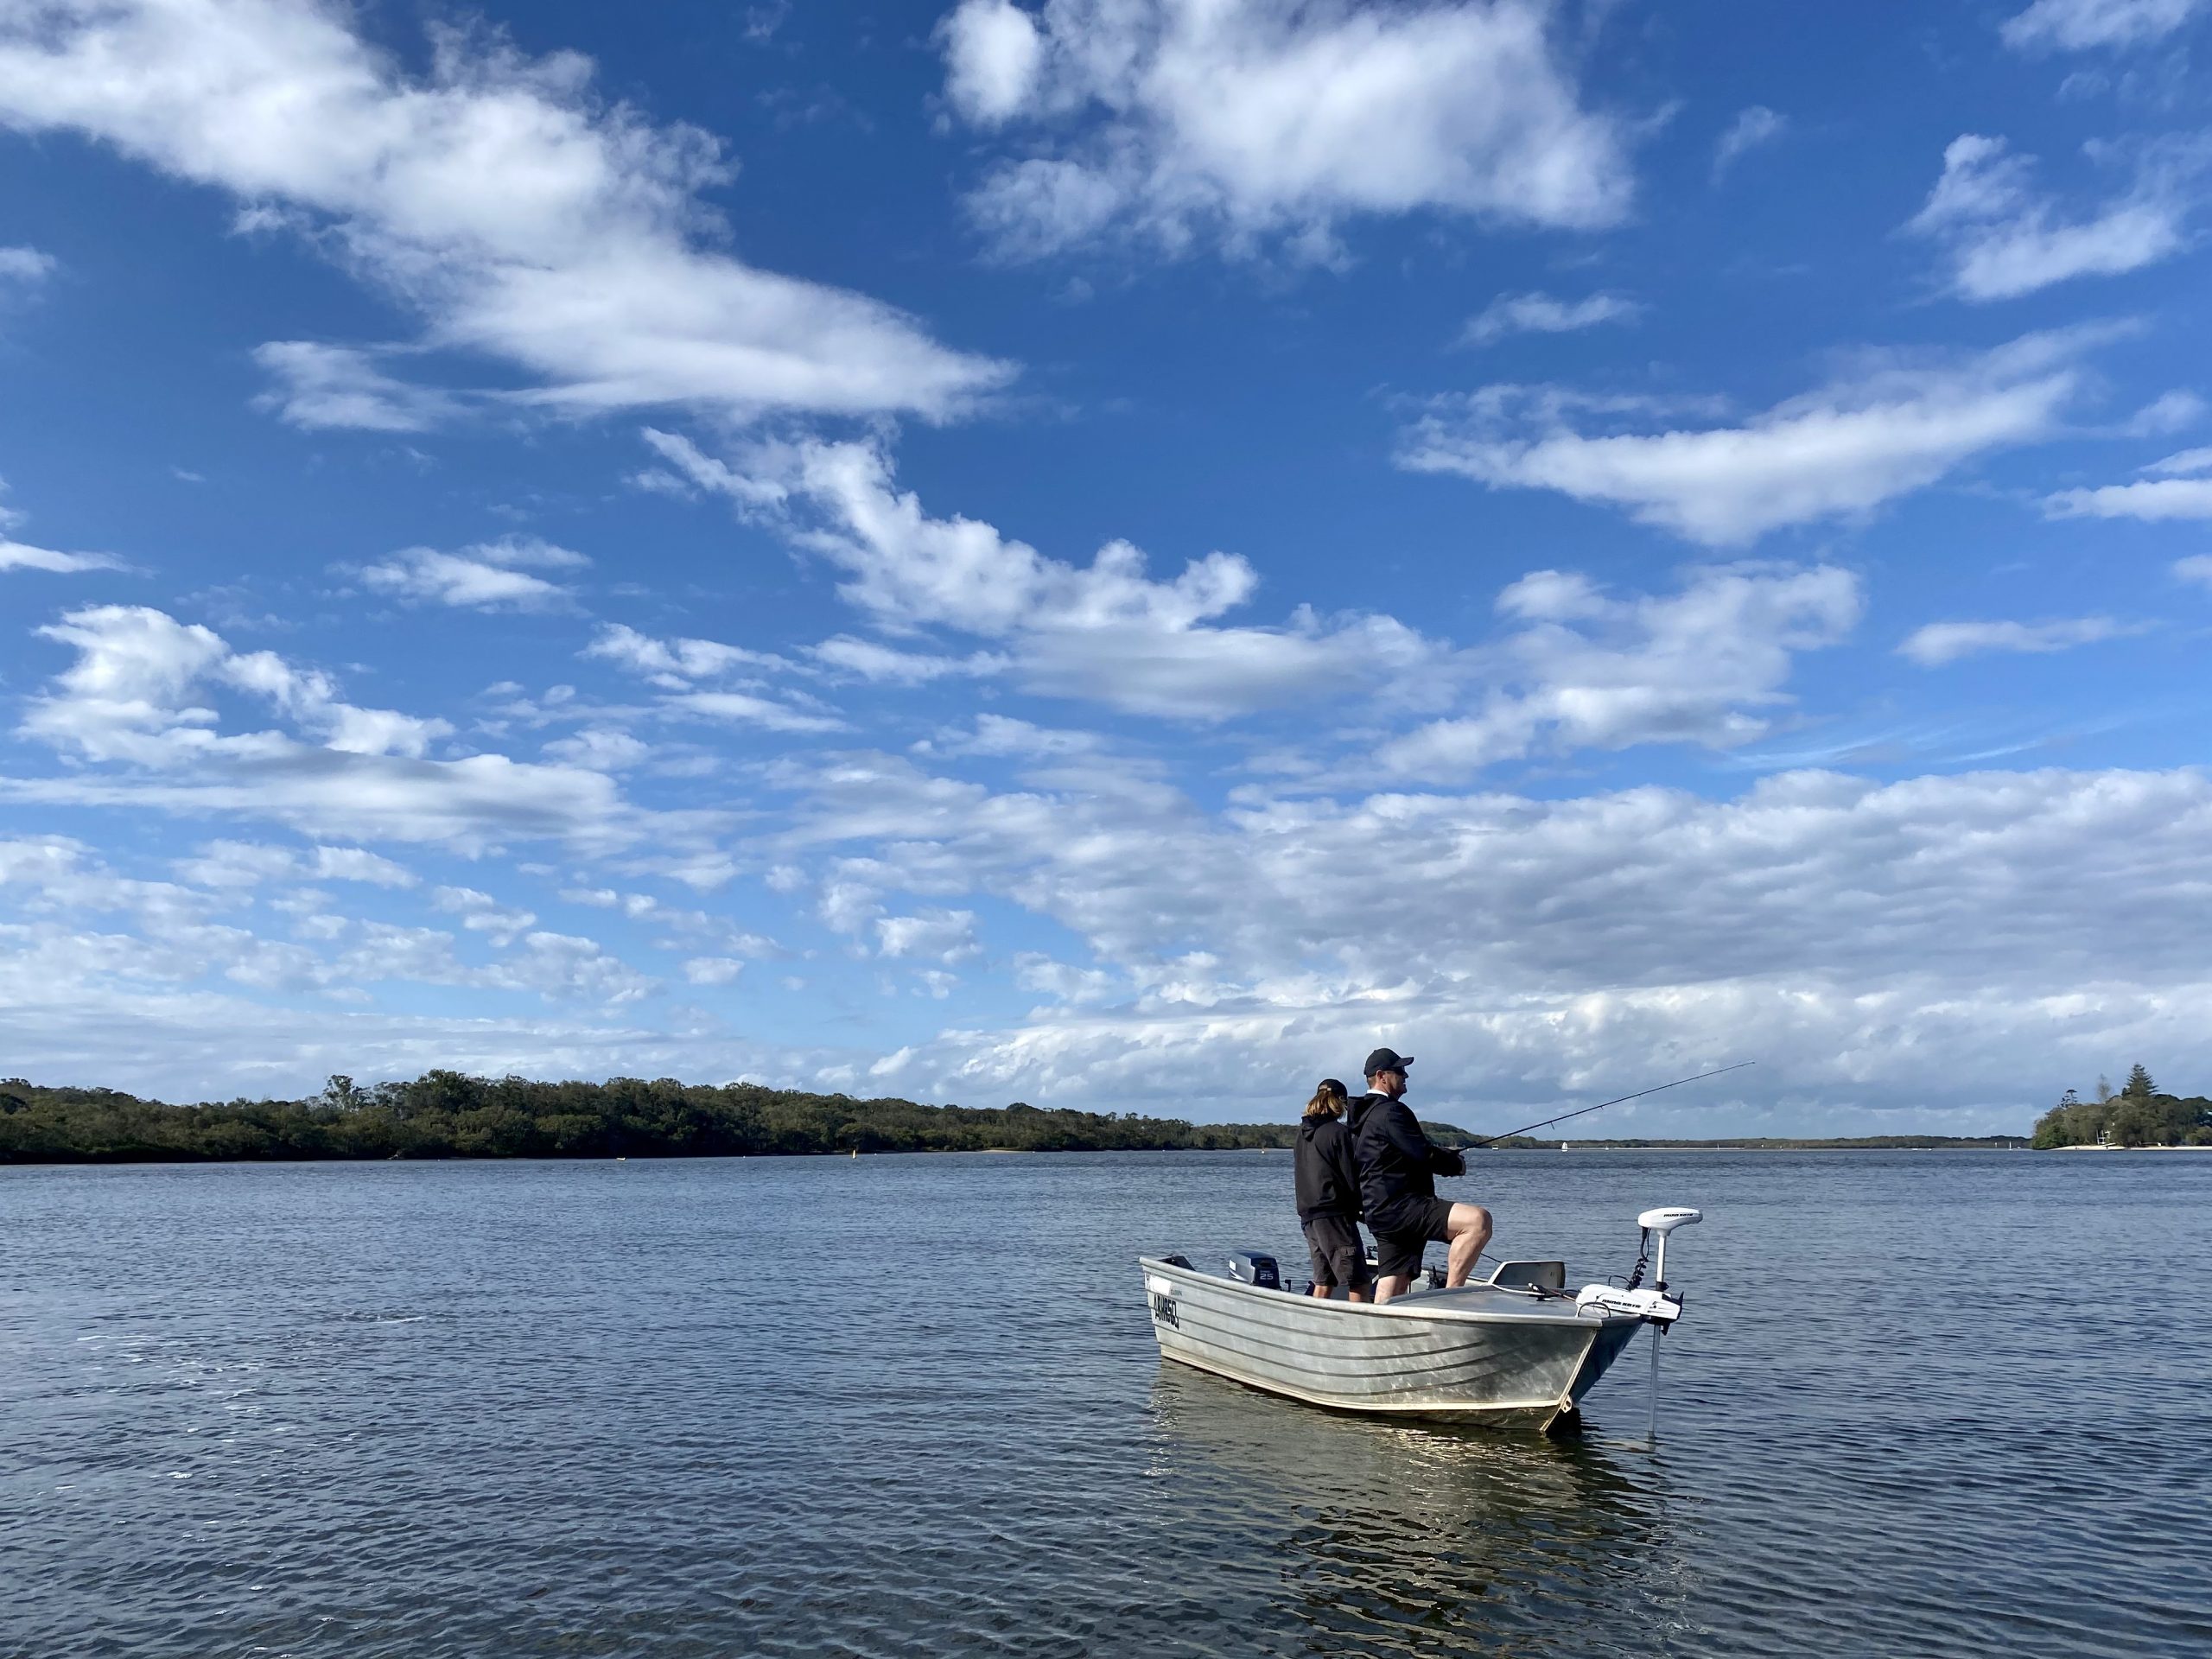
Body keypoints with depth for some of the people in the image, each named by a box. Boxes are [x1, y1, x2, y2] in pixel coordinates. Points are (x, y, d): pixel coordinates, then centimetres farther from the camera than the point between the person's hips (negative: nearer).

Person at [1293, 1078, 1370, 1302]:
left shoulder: (1302, 1131, 11)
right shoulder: (1338, 1132, -10)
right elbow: (1351, 1179, -11)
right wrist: (1360, 1208, 5)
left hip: (1308, 1214, 8)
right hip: (1334, 1214, -8)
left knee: (1323, 1281, 12)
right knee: (1358, 1283, -5)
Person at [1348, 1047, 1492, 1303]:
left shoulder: (1364, 1117, 24)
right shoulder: (1390, 1111, -9)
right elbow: (1424, 1154, -16)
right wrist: (1458, 1164, 3)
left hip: (1381, 1213, 11)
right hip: (1397, 1206, -11)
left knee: (1389, 1297, 9)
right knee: (1478, 1219, -24)